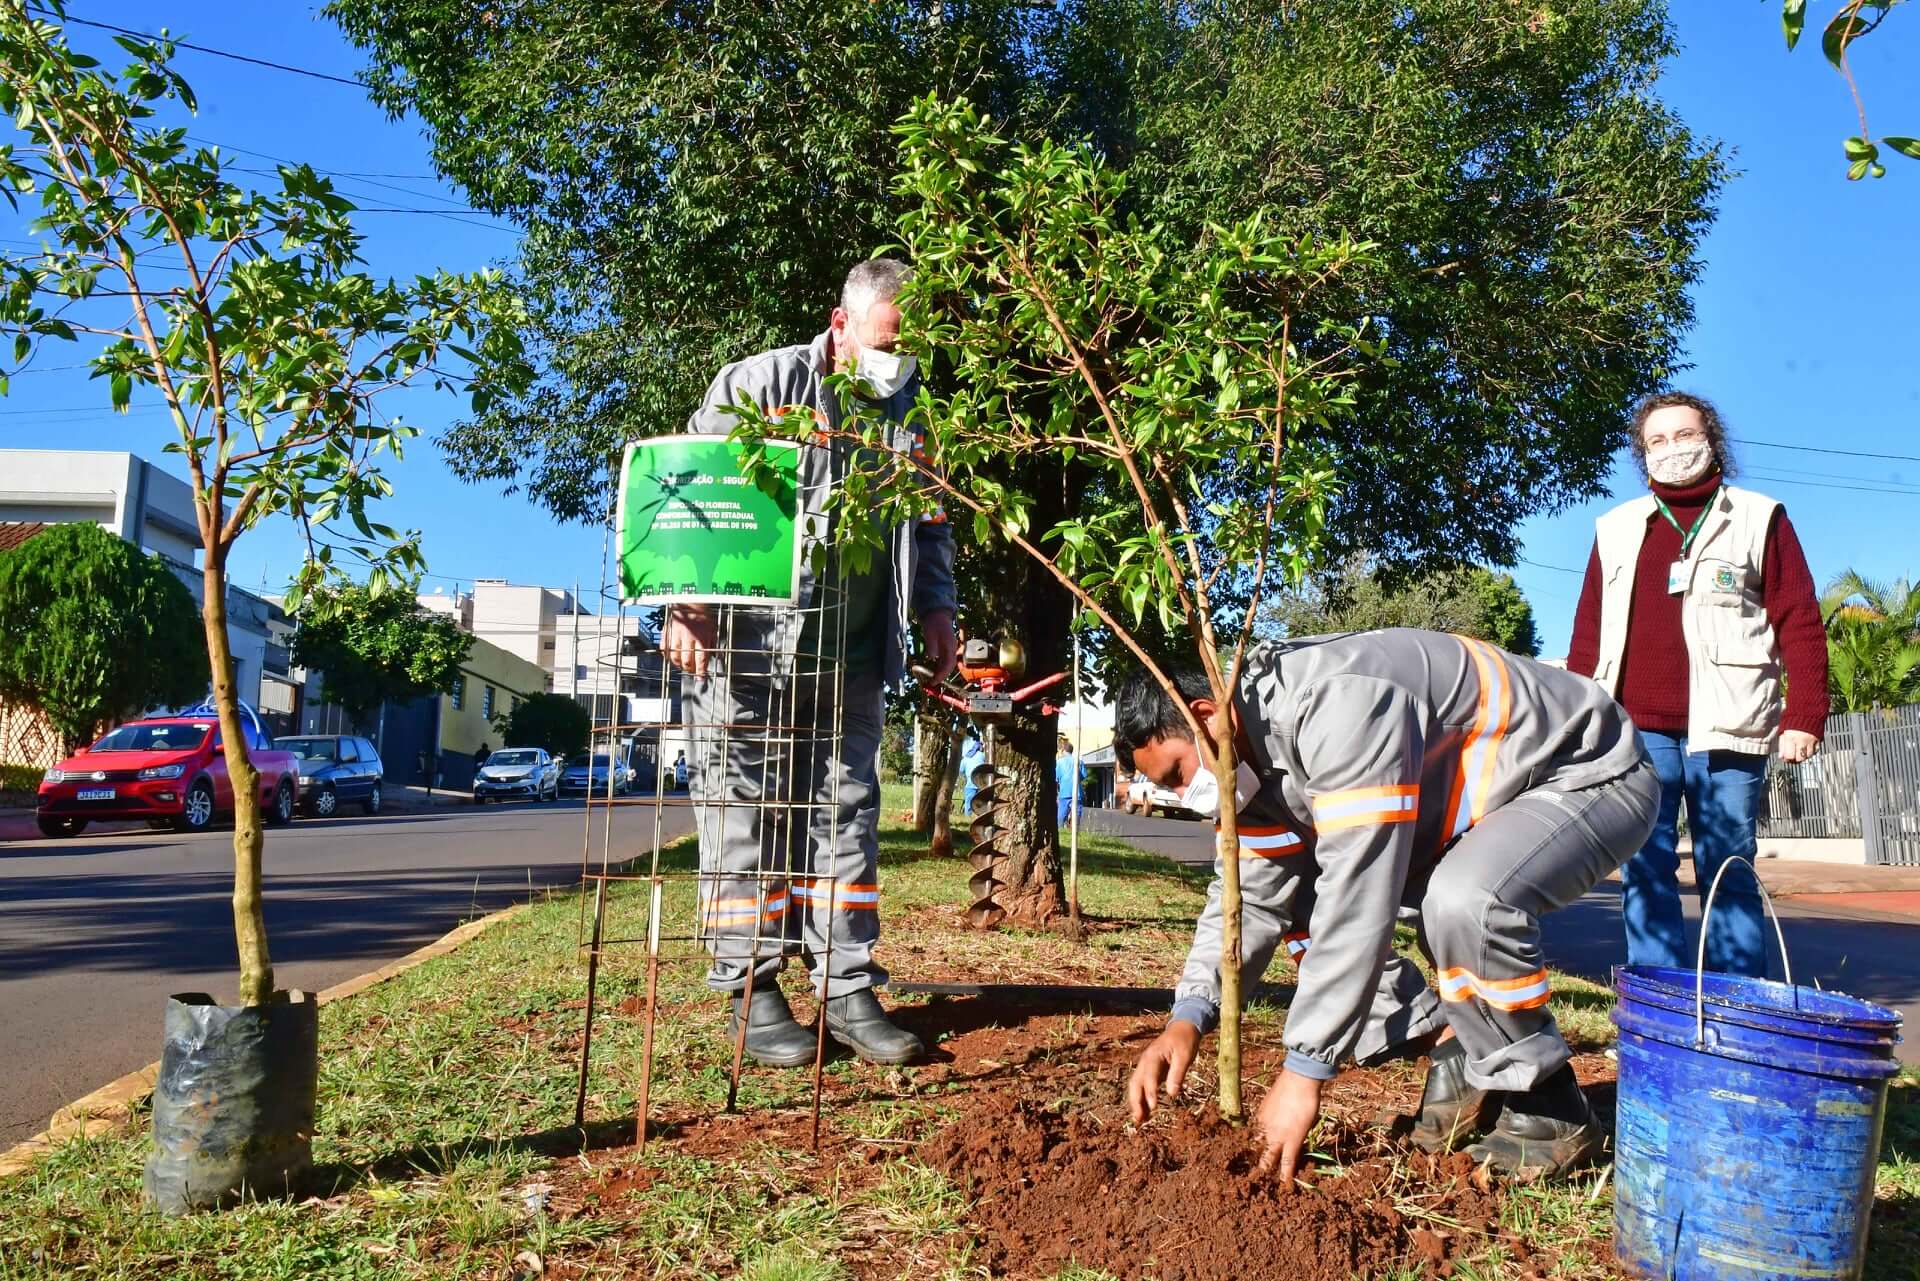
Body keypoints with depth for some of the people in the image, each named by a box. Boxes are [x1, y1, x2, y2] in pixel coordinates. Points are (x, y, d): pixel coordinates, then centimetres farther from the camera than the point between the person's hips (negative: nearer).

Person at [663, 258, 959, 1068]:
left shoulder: (912, 411, 12)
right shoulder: (760, 384, -5)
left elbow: (931, 520, 22)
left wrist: (935, 608, 11)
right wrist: (689, 603, -17)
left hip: (851, 655, 5)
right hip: (746, 646, -5)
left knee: (847, 813, 6)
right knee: (744, 810, 0)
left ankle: (846, 987, 14)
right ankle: (750, 990, 10)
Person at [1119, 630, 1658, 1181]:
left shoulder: (1338, 702, -35)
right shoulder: (1256, 749, -5)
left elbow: (1359, 898, -38)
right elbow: (1253, 893, -3)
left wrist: (1303, 1069, -33)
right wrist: (1188, 1017, -16)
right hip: (1477, 807, 9)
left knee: (1464, 901, -37)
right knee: (1298, 898, 1)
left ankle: (1548, 1106, -11)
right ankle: (1454, 1054, 5)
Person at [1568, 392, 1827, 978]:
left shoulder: (1758, 518, 9)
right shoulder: (1616, 529, 17)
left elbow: (1800, 623, 3)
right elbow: (1588, 630, 15)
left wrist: (1804, 715, -6)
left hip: (1723, 728, -2)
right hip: (1636, 730, 3)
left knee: (1728, 876, 0)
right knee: (1643, 875, 2)